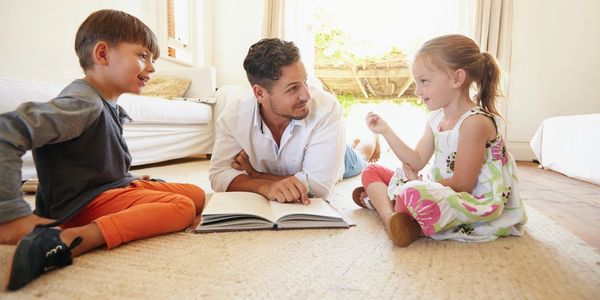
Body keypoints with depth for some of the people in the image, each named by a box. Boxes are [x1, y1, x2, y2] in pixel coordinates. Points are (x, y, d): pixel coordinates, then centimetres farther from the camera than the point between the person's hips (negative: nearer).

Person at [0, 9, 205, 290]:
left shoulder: (108, 105, 8)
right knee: (182, 207, -28)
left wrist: (129, 180, 10)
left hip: (115, 186, 9)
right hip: (83, 203, -8)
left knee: (196, 194, 9)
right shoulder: (83, 103, -20)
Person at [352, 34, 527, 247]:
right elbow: (417, 162, 3)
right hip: (440, 191, 9)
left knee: (415, 194, -42)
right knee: (372, 171, 6)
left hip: (473, 203, -9)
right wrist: (386, 131, -3)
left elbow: (462, 184, -19)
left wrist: (420, 182, -7)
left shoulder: (475, 122, -20)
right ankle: (390, 217, -17)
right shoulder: (436, 118, 6)